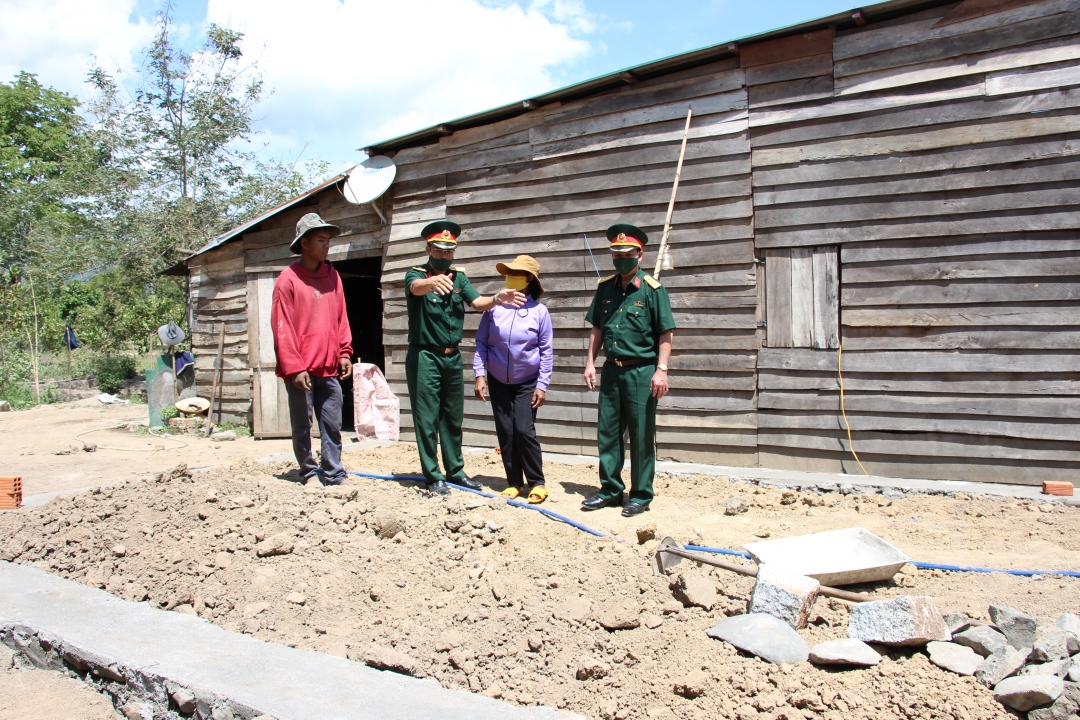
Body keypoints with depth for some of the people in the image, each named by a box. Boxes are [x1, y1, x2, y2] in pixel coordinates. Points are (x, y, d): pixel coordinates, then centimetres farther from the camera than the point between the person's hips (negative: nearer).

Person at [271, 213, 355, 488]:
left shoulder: (332, 276, 10)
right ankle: (309, 472, 18)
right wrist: (293, 367, -12)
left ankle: (334, 472, 13)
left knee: (332, 424, 6)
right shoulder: (288, 279, -5)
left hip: (329, 366, 4)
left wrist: (344, 353, 6)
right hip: (300, 369, -4)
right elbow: (282, 327, -8)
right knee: (302, 425, 6)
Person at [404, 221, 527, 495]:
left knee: (453, 417, 13)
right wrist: (433, 281, -55)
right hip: (424, 356, -5)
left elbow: (477, 302, -7)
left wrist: (496, 299, -30)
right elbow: (416, 287, -31)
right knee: (427, 419, -1)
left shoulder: (458, 277, 8)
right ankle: (433, 476, 9)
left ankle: (455, 470, 25)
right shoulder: (416, 274, -6)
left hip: (452, 357, 5)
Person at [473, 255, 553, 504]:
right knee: (505, 432, 5)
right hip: (498, 382, 3)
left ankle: (537, 483, 3)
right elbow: (481, 343, -1)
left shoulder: (539, 311, -9)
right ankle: (514, 482, 15)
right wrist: (480, 375, -7)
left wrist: (542, 385, -10)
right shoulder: (494, 308, -6)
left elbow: (546, 351, -6)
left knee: (524, 430, -10)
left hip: (527, 383, -2)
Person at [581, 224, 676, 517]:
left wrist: (661, 369, -15)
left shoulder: (652, 289, -6)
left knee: (641, 437, 2)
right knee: (607, 432, 11)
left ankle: (641, 495, 14)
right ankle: (610, 490, 24)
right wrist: (590, 362, 8)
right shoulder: (605, 288, 9)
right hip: (612, 370, 5)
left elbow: (665, 334, -8)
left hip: (641, 371, -5)